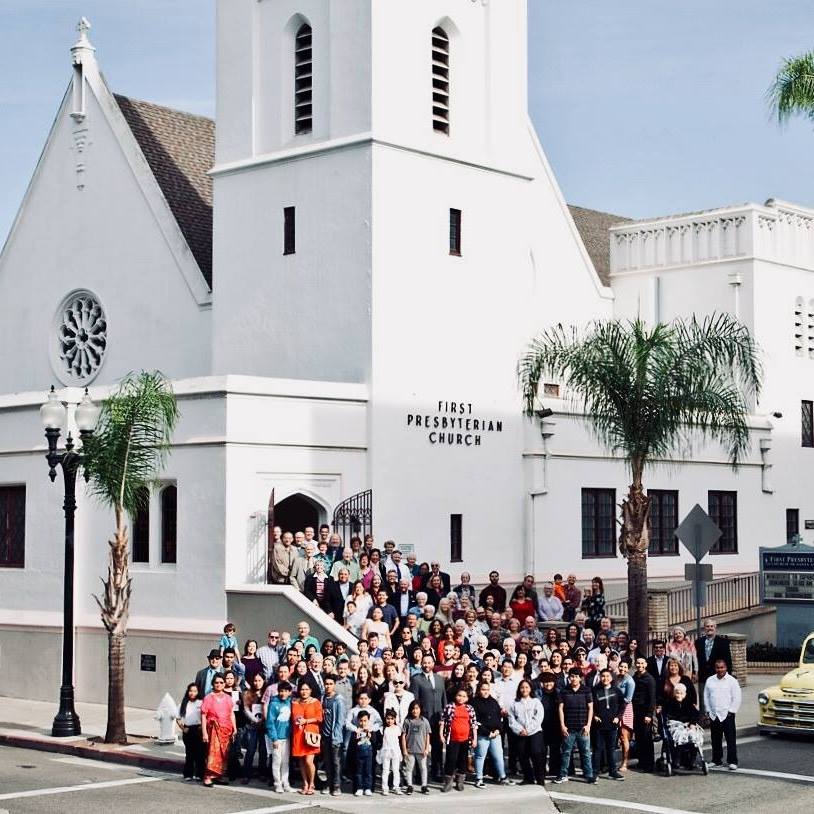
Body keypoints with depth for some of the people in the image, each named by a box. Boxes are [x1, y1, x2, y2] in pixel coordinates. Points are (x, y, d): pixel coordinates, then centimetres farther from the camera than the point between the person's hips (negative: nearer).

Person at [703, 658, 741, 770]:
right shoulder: (710, 680, 9)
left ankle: (732, 761, 1)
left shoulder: (732, 681, -3)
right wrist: (708, 711, 6)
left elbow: (737, 699, -4)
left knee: (731, 739, -3)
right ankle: (716, 760, 19)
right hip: (713, 715, 4)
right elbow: (706, 696, 13)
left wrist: (731, 711, -9)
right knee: (715, 740, 10)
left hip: (727, 715, -4)